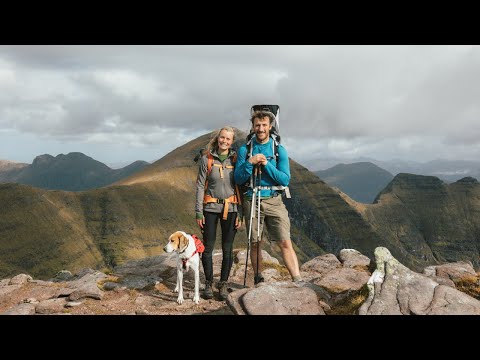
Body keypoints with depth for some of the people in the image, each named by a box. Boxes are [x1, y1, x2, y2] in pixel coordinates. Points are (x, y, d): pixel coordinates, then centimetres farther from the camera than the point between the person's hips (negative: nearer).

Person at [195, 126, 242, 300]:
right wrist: (199, 212, -5)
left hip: (230, 209, 1)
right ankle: (208, 283, 19)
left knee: (227, 249, 5)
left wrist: (240, 213, -2)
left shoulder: (236, 159, 2)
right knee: (208, 247, 4)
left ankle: (223, 284, 18)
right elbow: (200, 186, 0)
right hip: (210, 208, -1)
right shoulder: (207, 158, 0)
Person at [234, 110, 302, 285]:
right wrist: (249, 163, -16)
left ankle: (298, 281, -8)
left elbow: (285, 180, -4)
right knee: (255, 243, 10)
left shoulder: (279, 150, 3)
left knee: (285, 242, -9)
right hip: (251, 201, 1)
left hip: (274, 201, -1)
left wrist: (267, 165, -16)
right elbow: (238, 179, 0)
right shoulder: (245, 150, 4)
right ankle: (258, 279, 24)